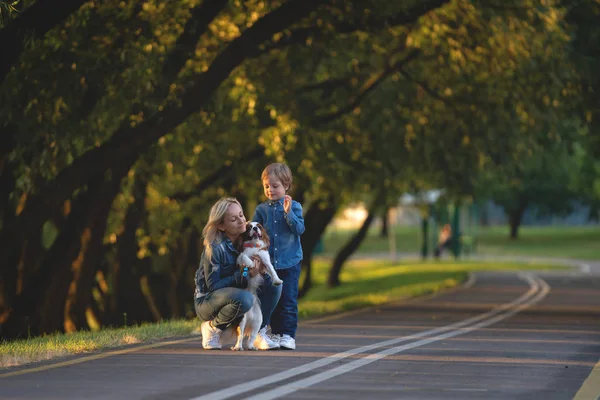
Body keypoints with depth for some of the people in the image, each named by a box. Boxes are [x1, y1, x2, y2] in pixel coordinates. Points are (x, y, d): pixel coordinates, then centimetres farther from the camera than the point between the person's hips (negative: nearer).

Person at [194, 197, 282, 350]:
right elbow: (213, 285, -22)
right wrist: (243, 275, -30)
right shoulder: (214, 247, -22)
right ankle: (212, 328, -10)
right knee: (244, 298, -37)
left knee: (274, 284, -12)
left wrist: (260, 271, -24)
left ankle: (260, 334, -5)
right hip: (206, 301, -7)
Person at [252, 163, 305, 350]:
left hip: (290, 262, -3)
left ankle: (288, 335, -2)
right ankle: (276, 333, 15)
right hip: (268, 263, 3)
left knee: (289, 300, -4)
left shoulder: (294, 207, -1)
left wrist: (288, 213, -21)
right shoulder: (261, 209, 6)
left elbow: (300, 229, -11)